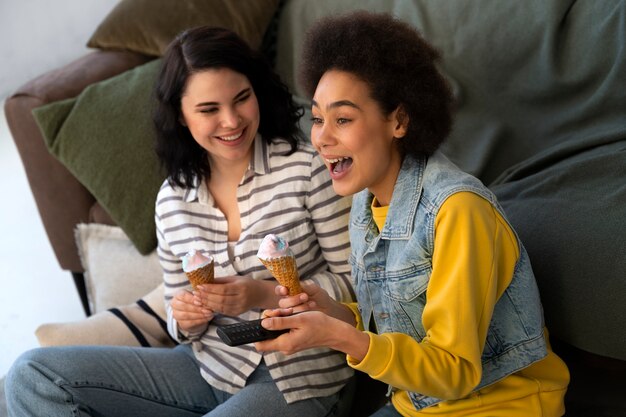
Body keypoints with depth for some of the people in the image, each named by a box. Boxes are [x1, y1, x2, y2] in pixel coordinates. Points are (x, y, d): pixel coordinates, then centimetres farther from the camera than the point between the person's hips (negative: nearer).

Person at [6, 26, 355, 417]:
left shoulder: (308, 168, -12)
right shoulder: (172, 201, 5)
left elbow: (357, 283, -8)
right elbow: (180, 316, 13)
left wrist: (266, 295, -21)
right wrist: (186, 320, -11)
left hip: (299, 384, -6)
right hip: (210, 368, 6)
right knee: (33, 374, -4)